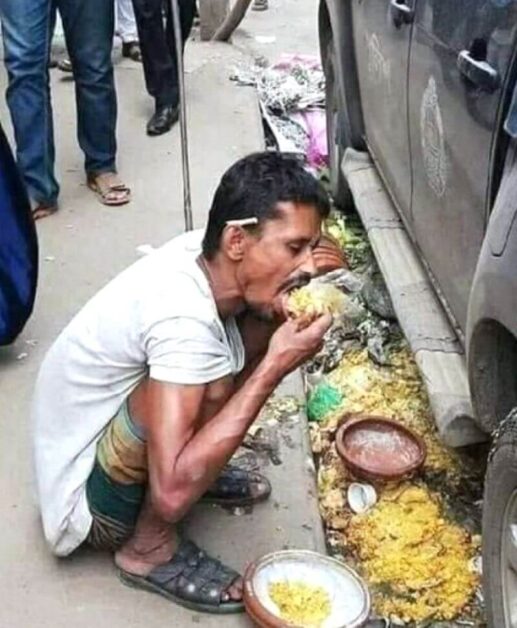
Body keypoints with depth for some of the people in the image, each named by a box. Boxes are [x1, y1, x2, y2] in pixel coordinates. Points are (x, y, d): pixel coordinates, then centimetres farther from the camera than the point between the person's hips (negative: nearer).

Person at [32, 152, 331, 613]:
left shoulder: (204, 255, -12)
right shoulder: (183, 316, -35)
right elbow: (173, 492, -39)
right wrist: (274, 368, -34)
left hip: (113, 429, 8)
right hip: (88, 502, -8)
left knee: (263, 326, -2)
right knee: (214, 385, -32)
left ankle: (199, 465, 13)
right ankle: (150, 547, -10)